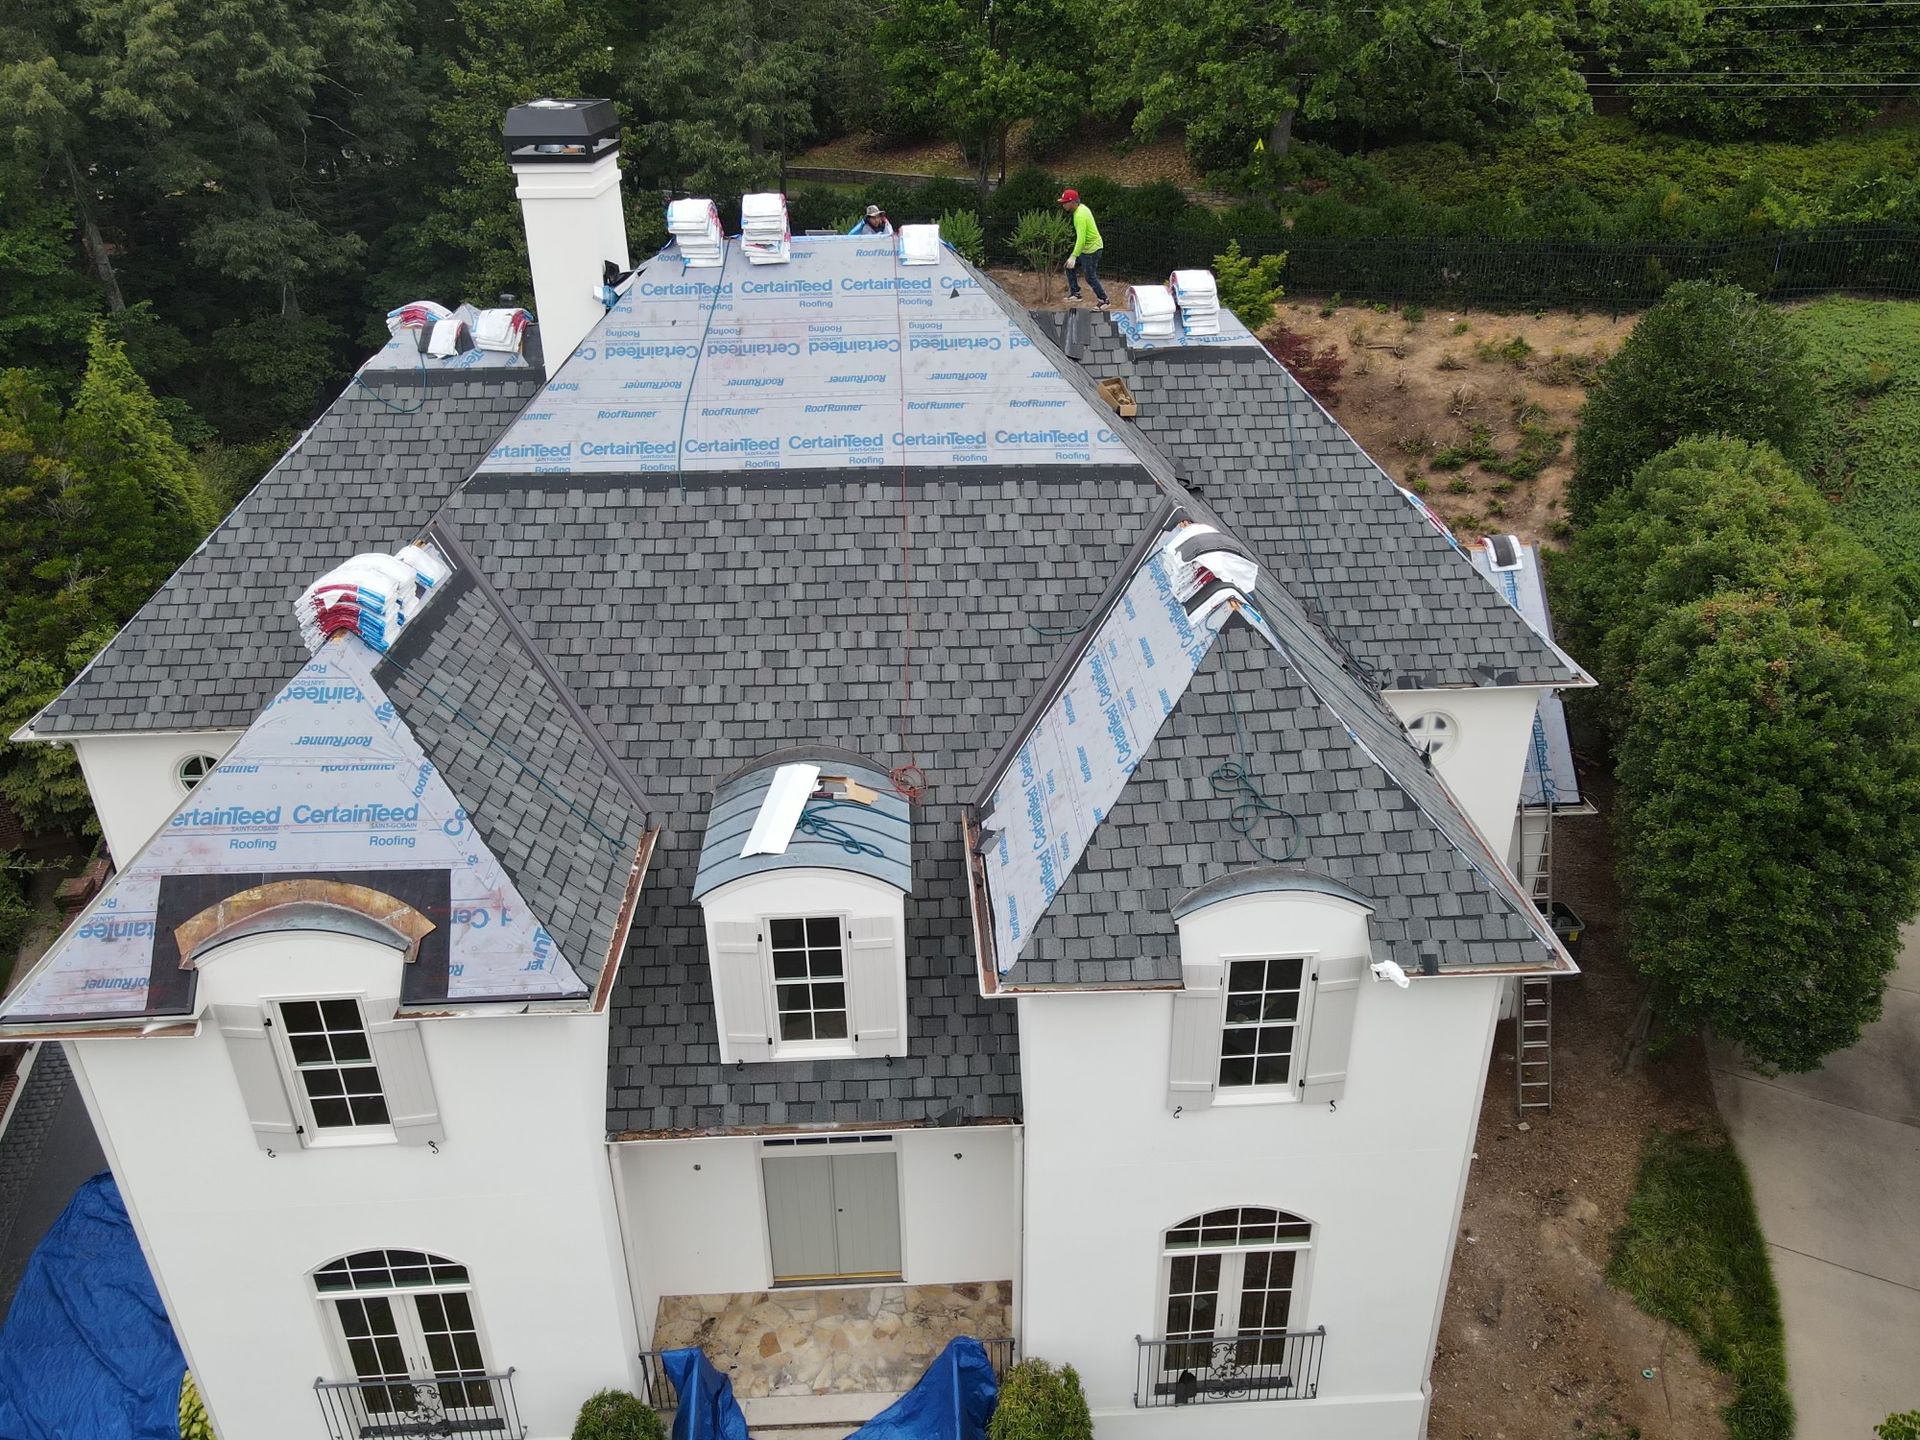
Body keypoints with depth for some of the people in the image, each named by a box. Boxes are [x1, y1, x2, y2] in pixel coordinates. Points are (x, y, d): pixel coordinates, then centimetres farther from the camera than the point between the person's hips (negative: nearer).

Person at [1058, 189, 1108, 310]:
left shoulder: (1080, 216, -26)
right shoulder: (1082, 208, 4)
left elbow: (1081, 238, -33)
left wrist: (1074, 256, -37)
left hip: (1091, 249, -10)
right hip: (1086, 248, 10)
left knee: (1090, 277, -1)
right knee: (1069, 267, 13)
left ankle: (1104, 300, 12)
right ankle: (1075, 293, 20)